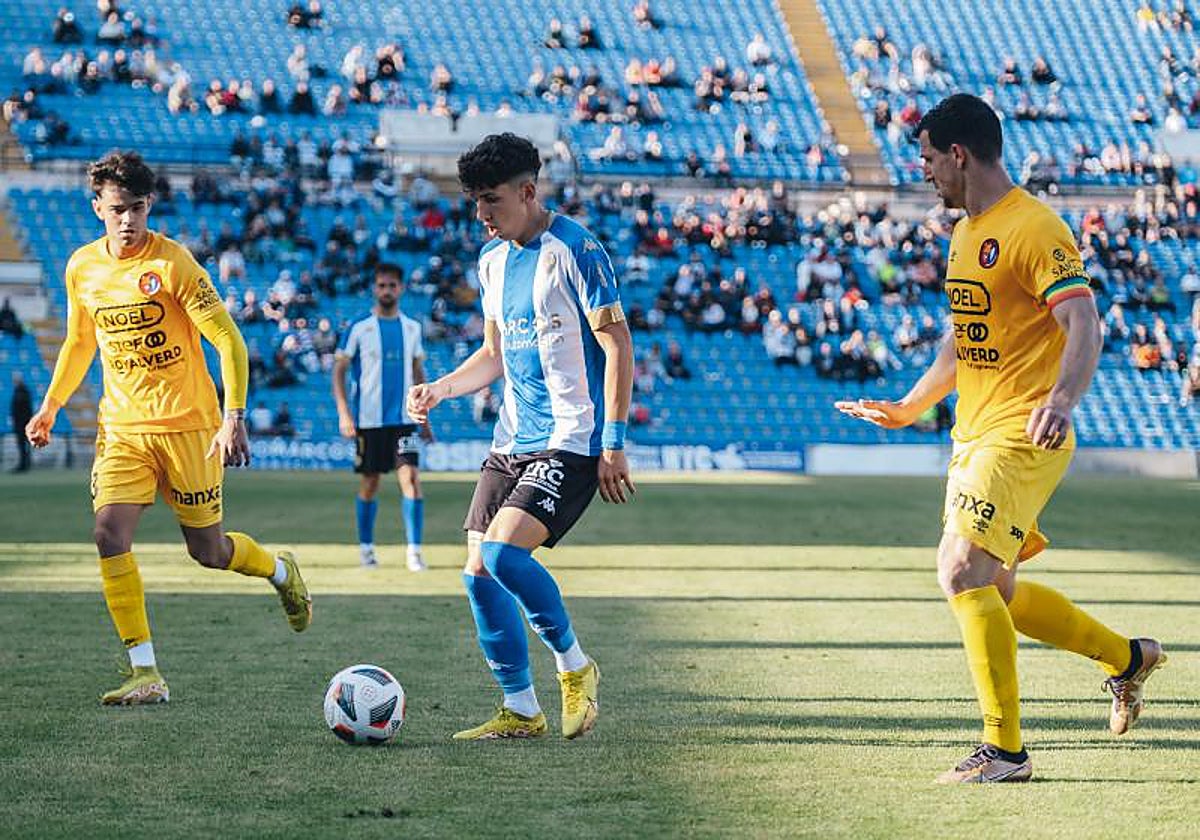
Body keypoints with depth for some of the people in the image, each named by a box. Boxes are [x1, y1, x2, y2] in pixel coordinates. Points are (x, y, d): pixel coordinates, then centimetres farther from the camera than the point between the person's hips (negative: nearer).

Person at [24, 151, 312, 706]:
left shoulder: (172, 262, -13)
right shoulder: (82, 268, 3)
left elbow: (228, 341, -15)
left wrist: (234, 419, -24)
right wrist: (50, 405, 20)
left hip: (187, 426, -4)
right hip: (121, 427, 4)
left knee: (207, 551, 3)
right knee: (110, 535, -15)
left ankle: (281, 570, 38)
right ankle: (145, 673, -10)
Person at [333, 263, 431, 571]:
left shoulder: (412, 328, 8)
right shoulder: (359, 328, -3)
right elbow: (339, 370, -3)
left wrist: (424, 418, 14)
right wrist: (343, 413, -13)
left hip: (404, 418, 2)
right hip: (369, 419, -2)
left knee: (411, 479, -11)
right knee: (369, 484, 6)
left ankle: (415, 551, -11)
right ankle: (366, 546, 22)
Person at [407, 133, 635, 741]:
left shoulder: (575, 250, -11)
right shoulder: (492, 260, 13)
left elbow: (617, 345, -12)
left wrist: (613, 443, -16)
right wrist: (439, 389, 4)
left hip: (571, 441, -8)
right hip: (512, 440, 8)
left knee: (503, 552, -23)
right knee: (478, 570, 1)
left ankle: (575, 666, -1)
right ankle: (520, 710, 12)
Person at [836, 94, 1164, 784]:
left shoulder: (1034, 228, -14)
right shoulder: (966, 234, 16)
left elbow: (1085, 326, -22)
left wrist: (1061, 399, -38)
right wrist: (909, 407, 32)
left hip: (1022, 436, -10)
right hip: (974, 436, 10)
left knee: (963, 572, -19)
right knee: (993, 593, 14)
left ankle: (1005, 749, -12)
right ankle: (1127, 656, 32)